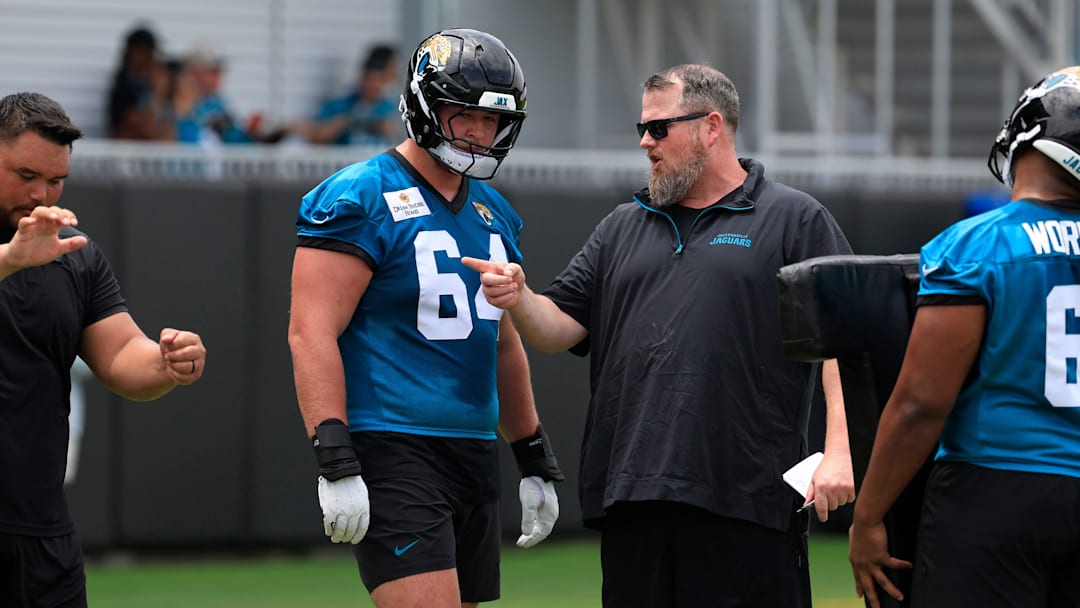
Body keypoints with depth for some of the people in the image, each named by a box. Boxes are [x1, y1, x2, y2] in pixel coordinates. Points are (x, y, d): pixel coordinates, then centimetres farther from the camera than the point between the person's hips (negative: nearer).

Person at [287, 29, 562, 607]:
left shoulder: (491, 213, 17)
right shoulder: (359, 200, -9)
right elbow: (312, 334, -15)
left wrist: (536, 462, 25)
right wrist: (335, 464, -22)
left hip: (474, 451, 8)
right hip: (393, 451, -8)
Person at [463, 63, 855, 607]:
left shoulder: (795, 221, 4)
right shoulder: (622, 229, 21)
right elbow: (560, 329, 17)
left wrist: (838, 452, -15)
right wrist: (518, 300, -6)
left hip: (747, 501, -5)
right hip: (631, 502, 5)